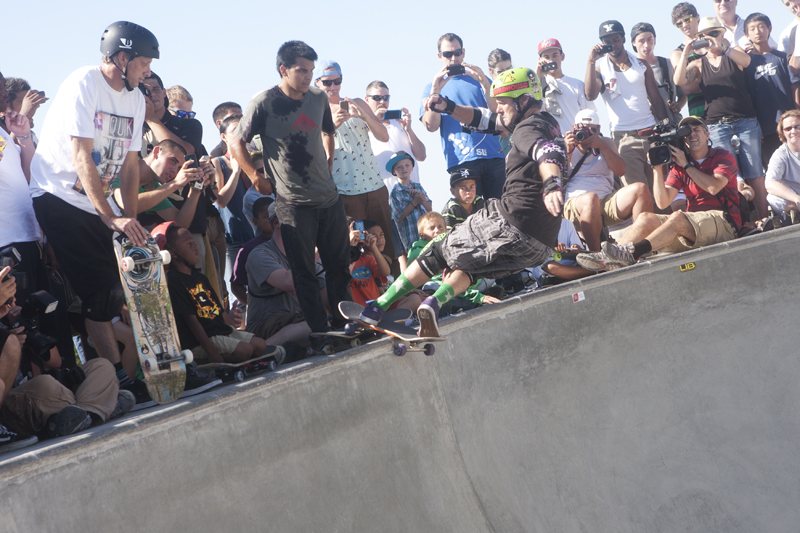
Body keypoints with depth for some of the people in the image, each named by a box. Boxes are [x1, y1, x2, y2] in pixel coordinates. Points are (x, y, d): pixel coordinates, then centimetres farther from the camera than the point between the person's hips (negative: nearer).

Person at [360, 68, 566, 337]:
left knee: (439, 251, 9)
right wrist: (447, 107, 13)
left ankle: (376, 309, 13)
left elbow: (549, 151, -31)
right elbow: (483, 119, 25)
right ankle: (435, 302, -2)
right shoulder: (543, 123, 21)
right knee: (468, 263, 26)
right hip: (540, 246, 9)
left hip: (509, 223, -8)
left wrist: (552, 183, -50)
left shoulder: (529, 128, -8)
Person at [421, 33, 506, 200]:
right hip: (461, 161, -1)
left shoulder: (478, 80, 17)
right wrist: (435, 91, -10)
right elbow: (431, 126, -1)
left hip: (492, 156, 2)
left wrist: (484, 84, -9)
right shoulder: (432, 87, 14)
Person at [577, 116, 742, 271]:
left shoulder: (723, 157, 6)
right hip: (693, 225, 5)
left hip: (723, 222, -5)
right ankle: (607, 258, -36)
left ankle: (632, 252, -48)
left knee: (678, 218, -34)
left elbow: (714, 187, -14)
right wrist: (658, 169, -4)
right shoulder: (679, 166, 16)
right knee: (646, 218, -17)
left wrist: (687, 165, -6)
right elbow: (663, 202, 5)